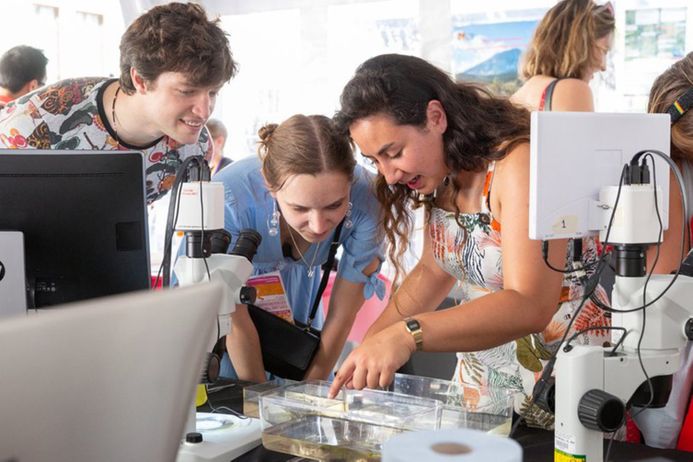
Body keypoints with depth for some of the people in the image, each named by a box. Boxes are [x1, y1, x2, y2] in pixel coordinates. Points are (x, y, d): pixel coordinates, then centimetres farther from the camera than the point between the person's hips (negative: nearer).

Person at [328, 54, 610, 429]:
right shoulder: (440, 173, -1)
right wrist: (369, 345, 0)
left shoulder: (520, 163, -25)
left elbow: (528, 307, -33)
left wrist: (407, 335, -43)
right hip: (480, 369, 7)